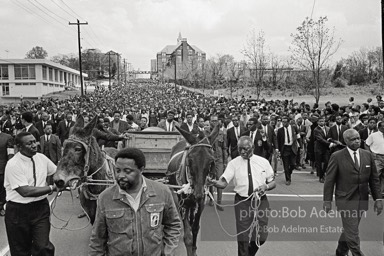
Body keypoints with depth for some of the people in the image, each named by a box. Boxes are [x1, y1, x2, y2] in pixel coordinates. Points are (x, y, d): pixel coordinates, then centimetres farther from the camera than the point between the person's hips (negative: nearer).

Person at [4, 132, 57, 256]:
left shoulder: (41, 157, 1)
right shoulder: (13, 164, -16)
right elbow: (25, 191, -23)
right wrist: (52, 187, -19)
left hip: (41, 208, 3)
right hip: (18, 211, -3)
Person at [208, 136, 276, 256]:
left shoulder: (263, 162, 2)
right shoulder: (234, 163, -3)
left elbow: (273, 183, 8)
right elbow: (224, 183, -11)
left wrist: (266, 186, -14)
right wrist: (214, 182, -32)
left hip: (261, 201, 2)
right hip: (242, 202, -1)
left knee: (261, 237, 7)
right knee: (243, 238, 0)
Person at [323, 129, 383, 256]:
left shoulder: (368, 155, 3)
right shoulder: (337, 157, -10)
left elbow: (374, 179, 8)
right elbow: (329, 180, -6)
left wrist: (378, 198, 3)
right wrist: (327, 201, -7)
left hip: (362, 201, 5)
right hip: (345, 201, -4)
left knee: (349, 229, 17)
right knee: (352, 233, -3)